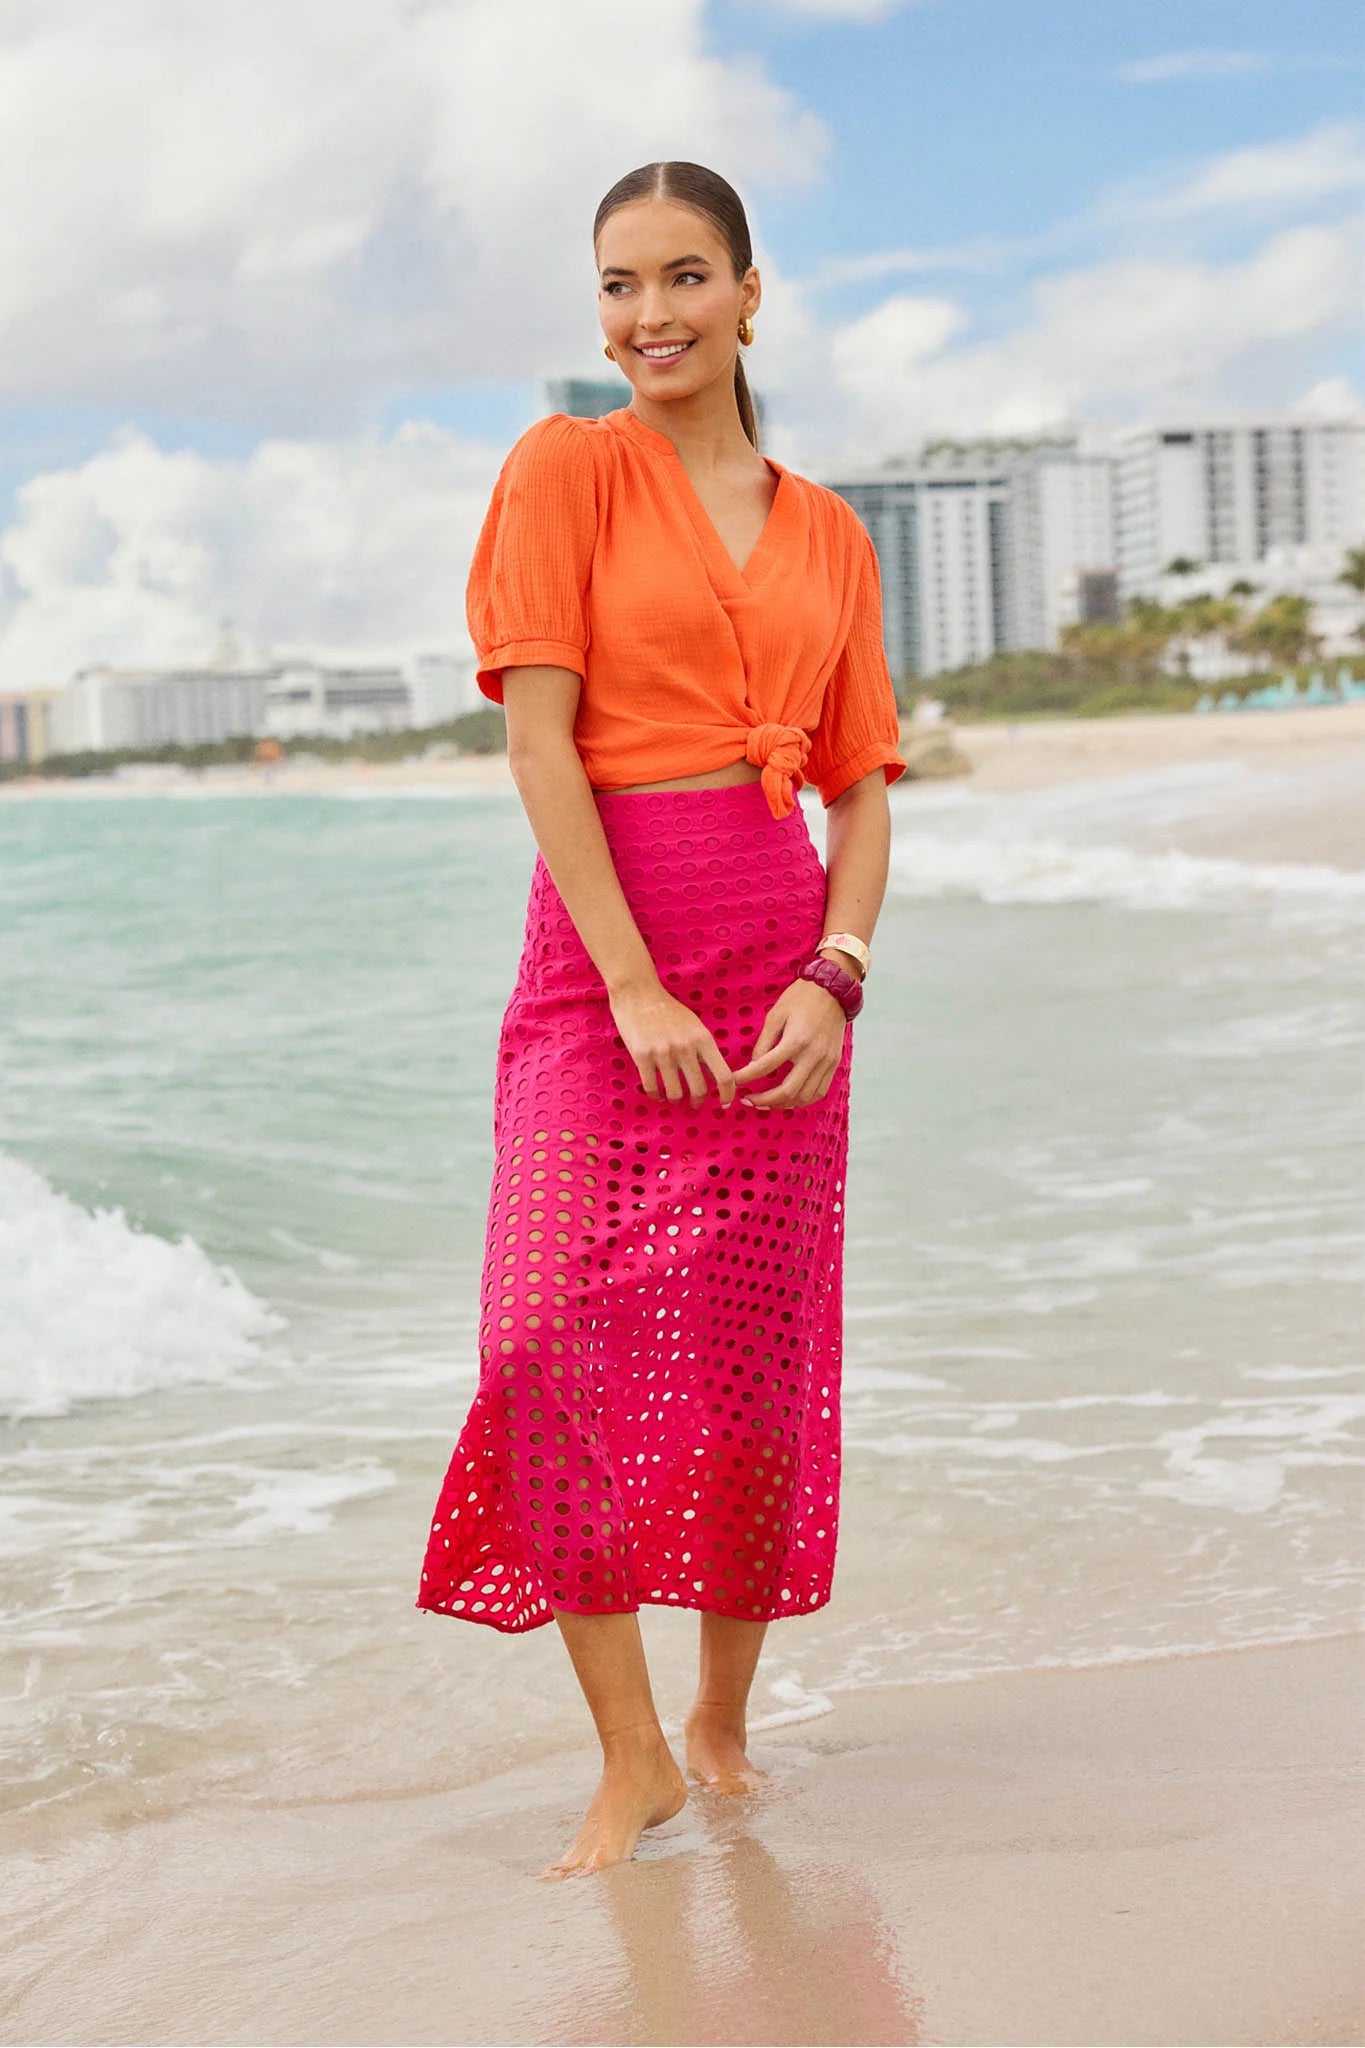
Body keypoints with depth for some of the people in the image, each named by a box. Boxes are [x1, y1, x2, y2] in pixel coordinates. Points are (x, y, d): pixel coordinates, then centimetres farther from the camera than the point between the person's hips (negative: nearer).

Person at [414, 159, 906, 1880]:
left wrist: (835, 977, -7)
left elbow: (863, 787, 10)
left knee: (754, 1357, 5)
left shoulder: (826, 535, 12)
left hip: (785, 956, 3)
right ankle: (631, 1756, 2)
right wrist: (635, 983, -15)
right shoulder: (566, 472, 1)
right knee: (572, 1339, -10)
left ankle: (722, 1722, 21)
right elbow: (539, 739, -7)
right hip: (599, 949, -3)